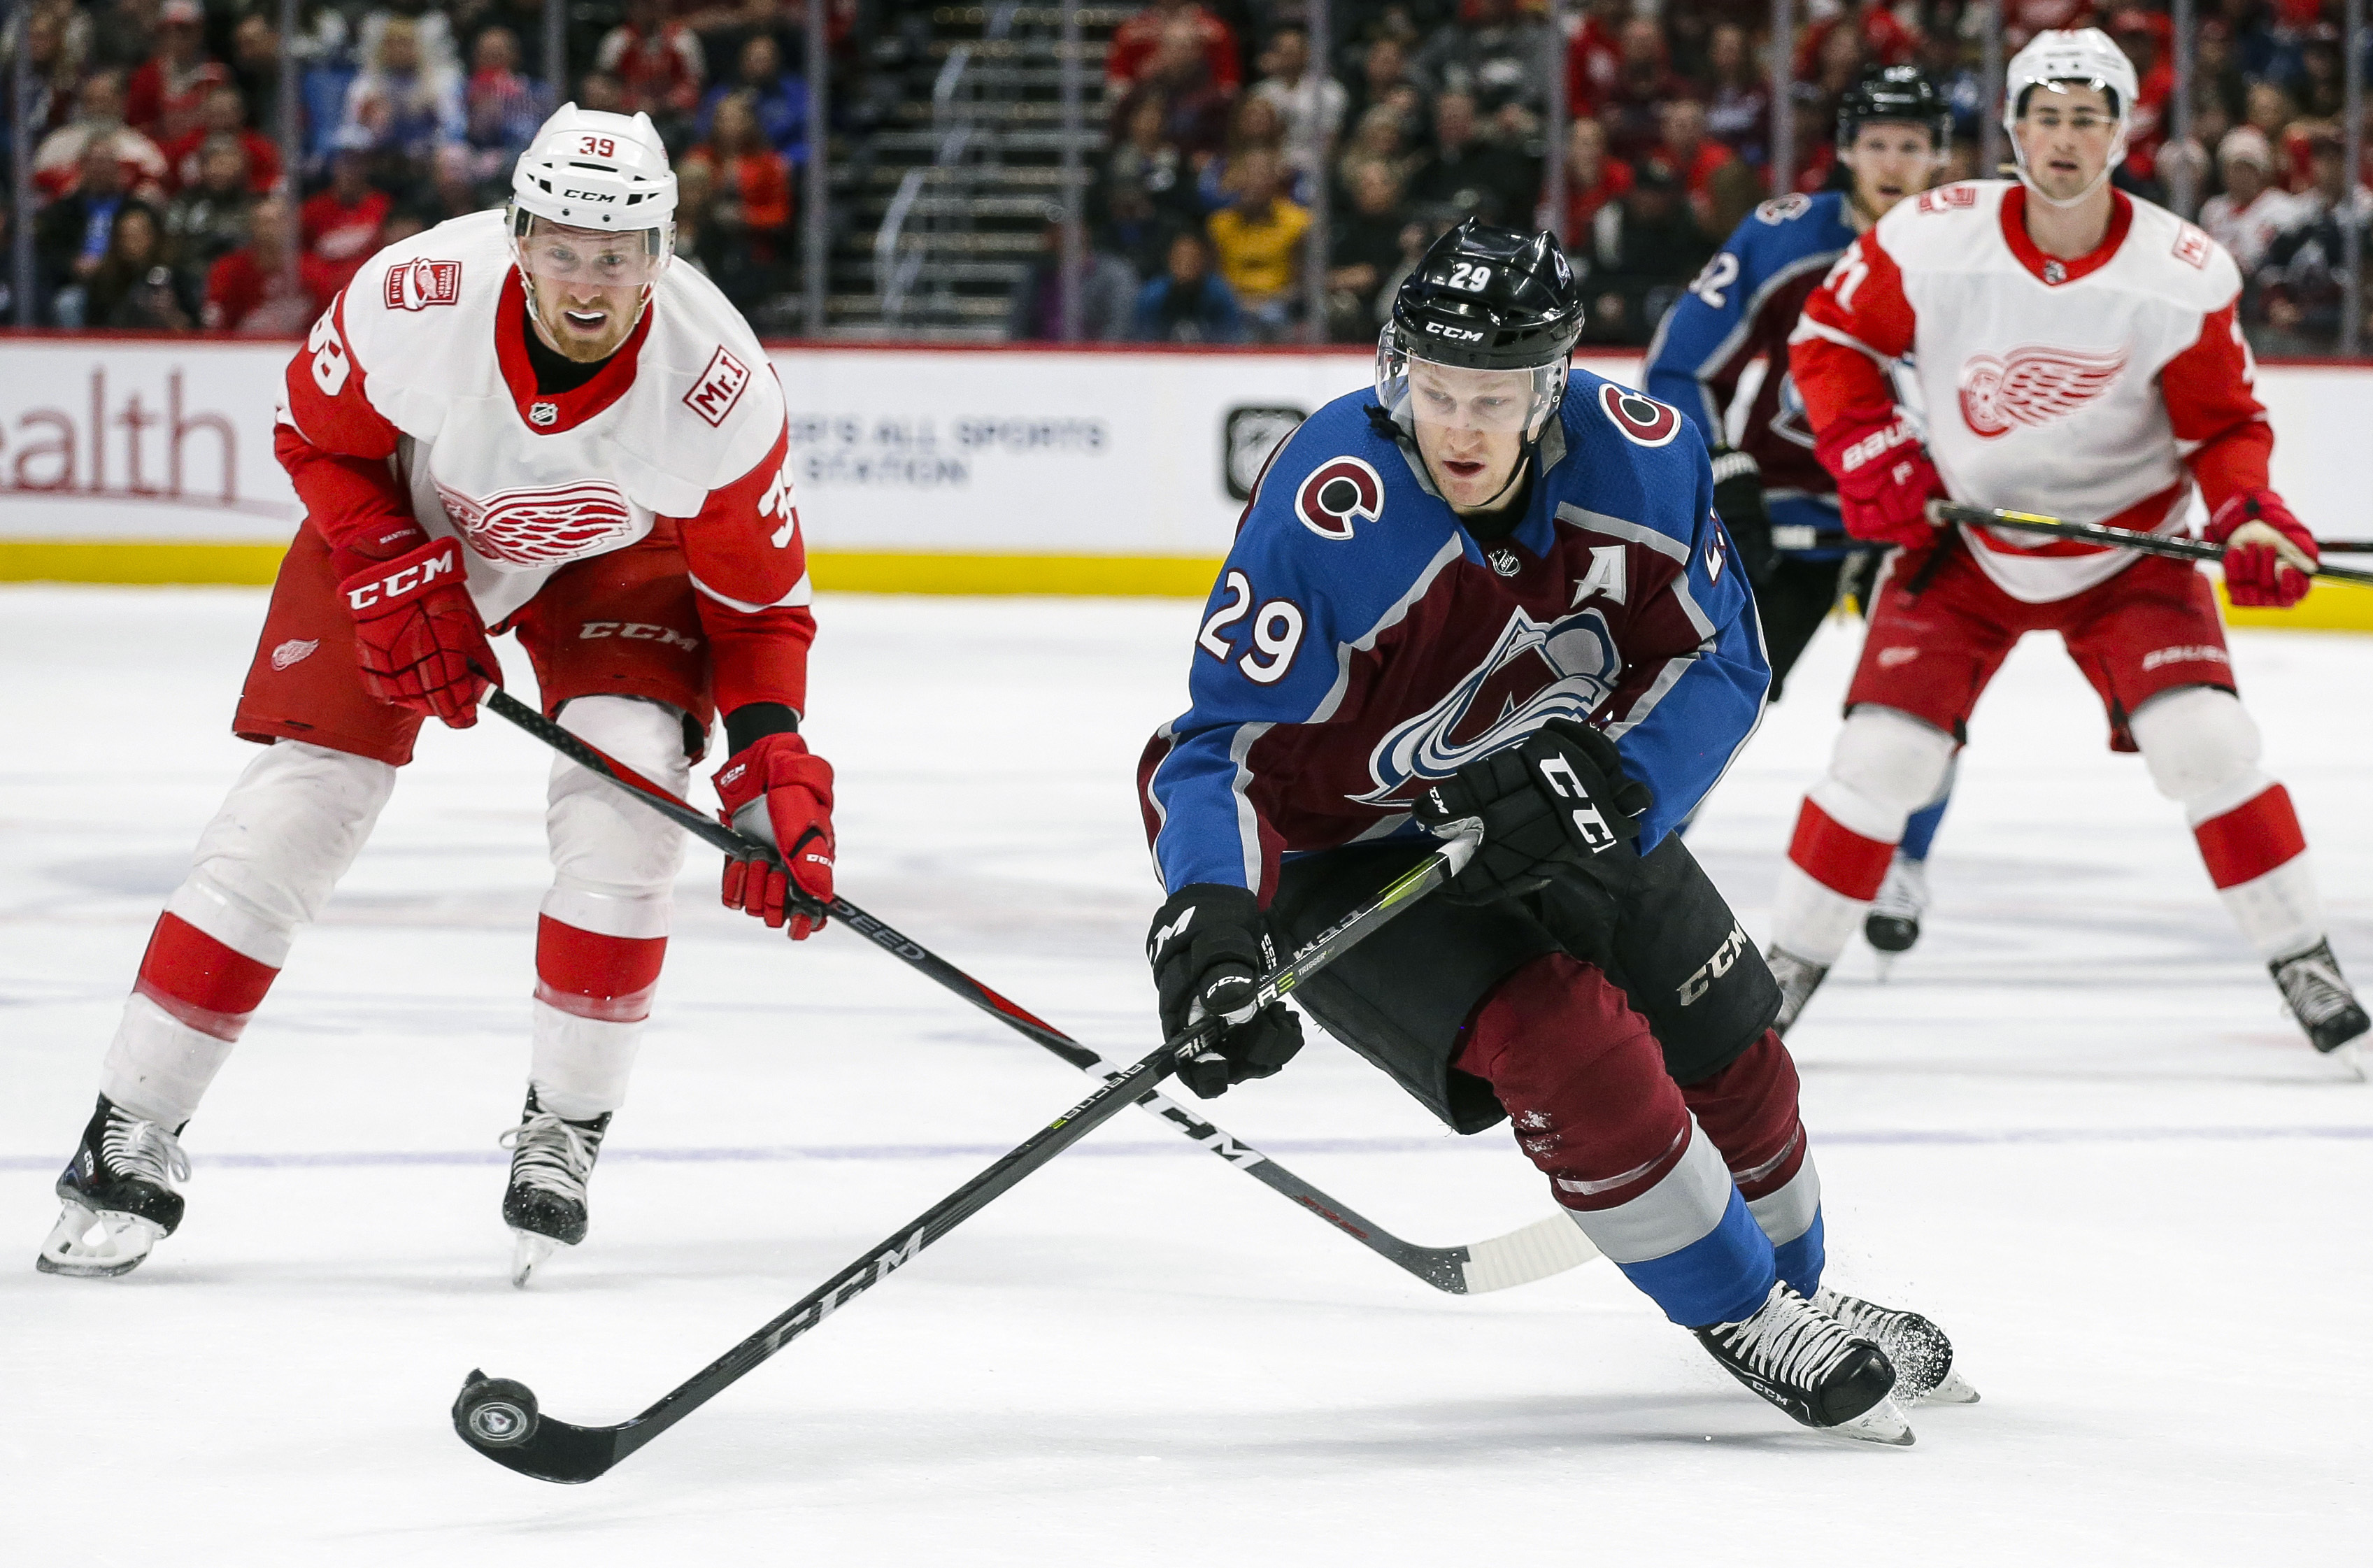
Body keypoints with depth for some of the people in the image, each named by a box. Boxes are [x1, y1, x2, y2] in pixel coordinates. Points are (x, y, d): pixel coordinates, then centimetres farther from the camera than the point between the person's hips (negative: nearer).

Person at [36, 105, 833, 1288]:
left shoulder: (716, 382, -32)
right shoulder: (417, 298, -33)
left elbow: (759, 597, -17)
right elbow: (315, 432, -11)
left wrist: (771, 763, -28)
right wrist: (395, 580, -21)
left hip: (617, 550, 0)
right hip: (408, 520, 0)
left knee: (630, 785, -23)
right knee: (302, 798, -8)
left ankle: (564, 1126, -4)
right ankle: (131, 1135, 1)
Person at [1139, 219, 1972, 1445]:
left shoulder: (1640, 458, -19)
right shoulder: (1329, 516, -33)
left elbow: (1717, 662, -10)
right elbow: (1223, 745, -30)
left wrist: (1604, 782, -28)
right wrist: (1208, 921, -46)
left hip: (1541, 806, 5)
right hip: (1345, 845, -5)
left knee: (1724, 1041, 11)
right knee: (1564, 1041, -23)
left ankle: (1796, 1289, 40)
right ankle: (1739, 1319, -5)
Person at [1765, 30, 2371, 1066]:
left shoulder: (2185, 275, -18)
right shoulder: (1931, 242, -18)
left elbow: (2222, 426, -6)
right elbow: (1831, 336, -2)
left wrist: (2246, 514, -24)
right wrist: (1868, 451, -15)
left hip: (2125, 544, 0)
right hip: (1964, 541, 0)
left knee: (2205, 739, -15)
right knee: (1882, 755, -9)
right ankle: (1792, 960, 10)